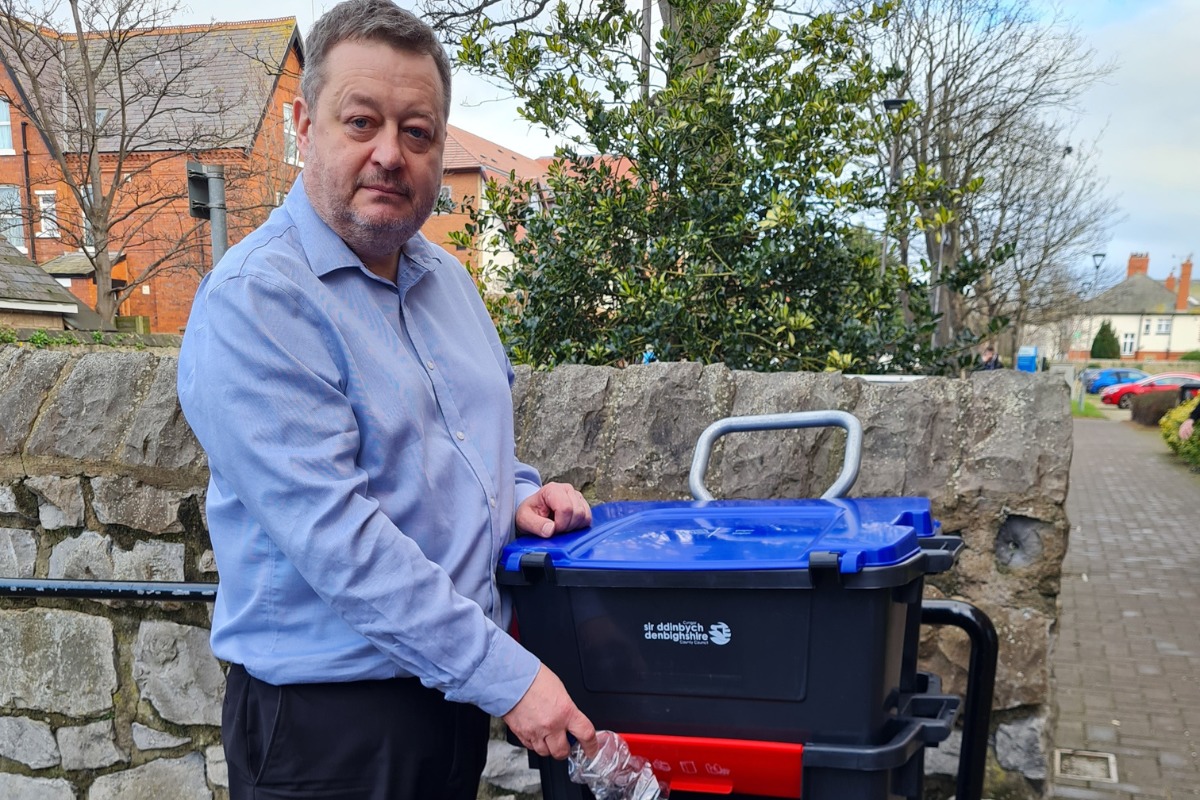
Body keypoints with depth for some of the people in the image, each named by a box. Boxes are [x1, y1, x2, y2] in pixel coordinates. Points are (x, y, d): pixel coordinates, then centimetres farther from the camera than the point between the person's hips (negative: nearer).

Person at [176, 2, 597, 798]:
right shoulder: (254, 302, -19)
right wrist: (506, 673, -23)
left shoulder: (447, 278, 6)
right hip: (329, 715, -7)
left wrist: (516, 493, 0)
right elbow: (334, 533, -25)